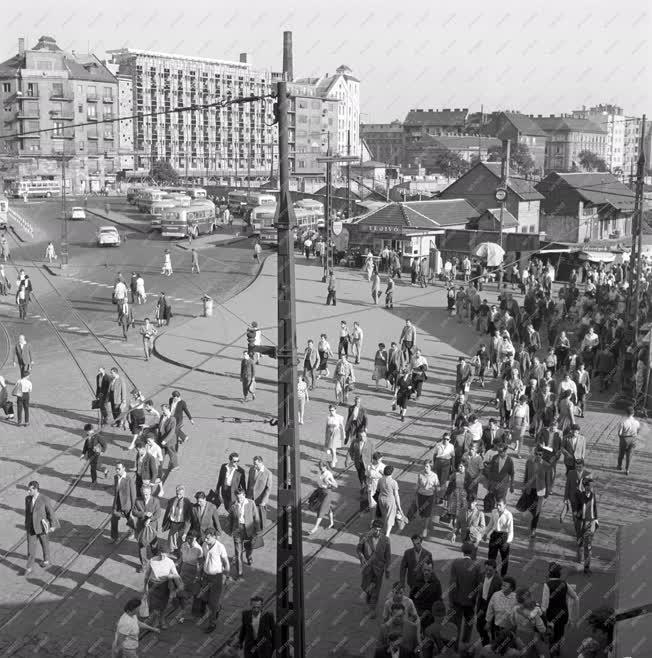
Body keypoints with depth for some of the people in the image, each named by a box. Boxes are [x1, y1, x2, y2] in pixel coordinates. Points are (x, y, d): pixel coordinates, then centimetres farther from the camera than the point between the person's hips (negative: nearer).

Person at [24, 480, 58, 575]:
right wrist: (26, 524, 14)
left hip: (42, 527, -3)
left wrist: (53, 526, -5)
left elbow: (51, 513, -14)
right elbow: (27, 511, 5)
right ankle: (29, 568, 20)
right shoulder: (27, 498, -10)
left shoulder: (45, 499, -25)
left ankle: (46, 560, 46)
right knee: (31, 547, 6)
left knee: (44, 544, 19)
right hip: (31, 527, 3)